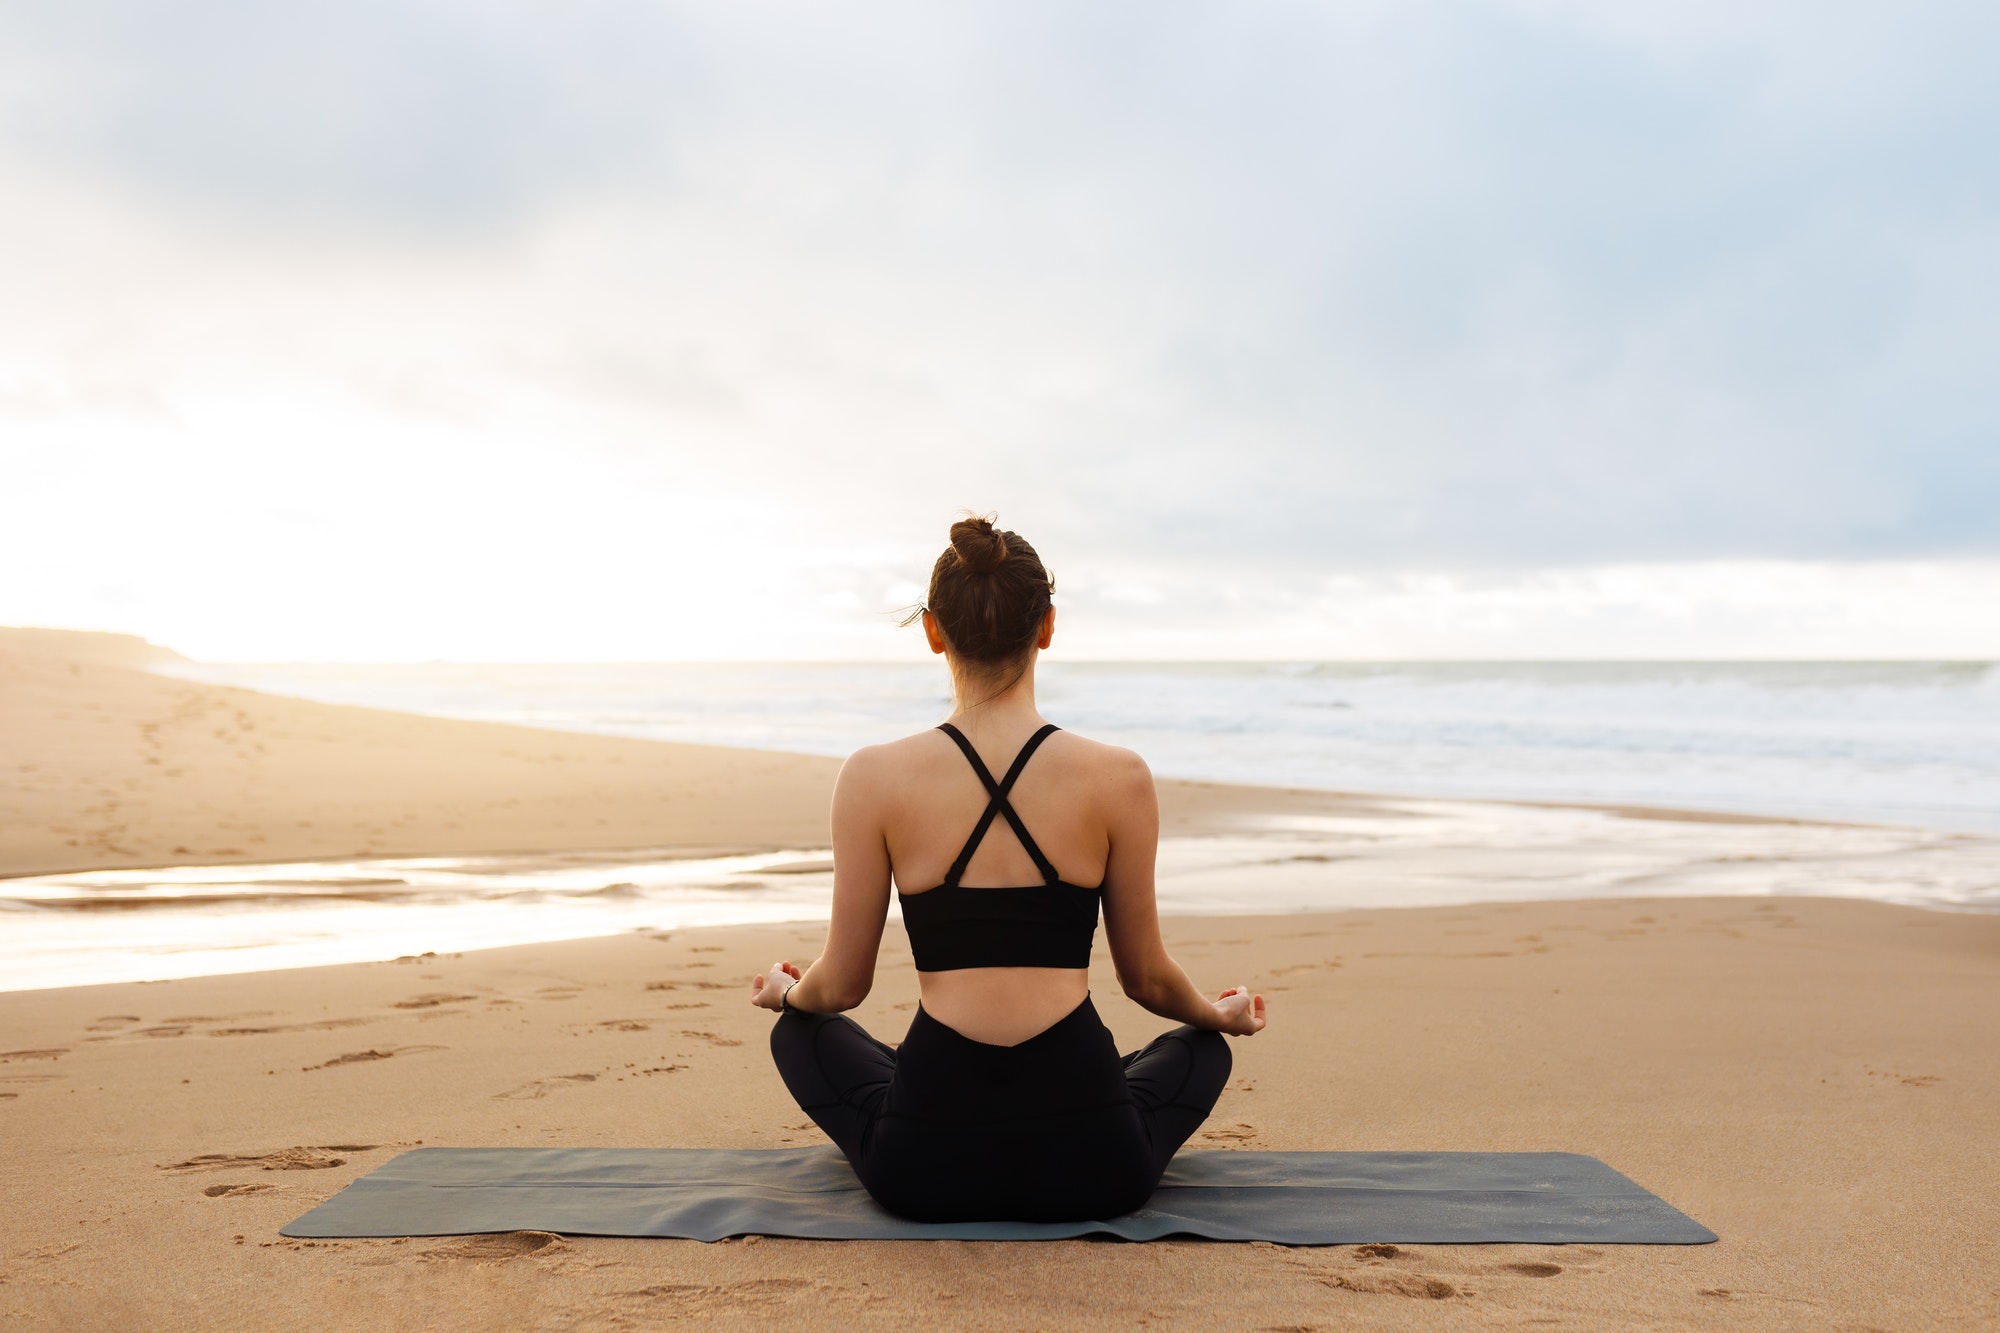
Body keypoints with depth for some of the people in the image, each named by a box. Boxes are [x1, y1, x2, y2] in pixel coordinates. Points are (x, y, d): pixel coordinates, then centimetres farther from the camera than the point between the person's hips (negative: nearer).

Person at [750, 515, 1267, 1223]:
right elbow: (1147, 979, 6)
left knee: (799, 1031, 31)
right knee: (1202, 1045, 33)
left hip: (925, 1170, 0)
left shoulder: (874, 777, -6)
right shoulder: (1119, 778, -5)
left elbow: (840, 986, 3)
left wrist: (785, 990, 28)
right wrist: (1222, 1012, 29)